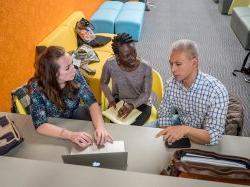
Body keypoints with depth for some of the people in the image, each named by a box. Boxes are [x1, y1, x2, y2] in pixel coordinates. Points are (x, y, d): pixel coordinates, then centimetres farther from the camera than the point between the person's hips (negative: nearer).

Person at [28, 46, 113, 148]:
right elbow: (40, 125, -35)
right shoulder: (37, 87, -30)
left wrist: (100, 127, -44)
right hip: (53, 125, -3)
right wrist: (71, 135, -50)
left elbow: (91, 102, -24)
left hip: (73, 115, 3)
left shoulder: (74, 75, -23)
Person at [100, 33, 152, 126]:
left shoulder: (145, 67, -22)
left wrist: (132, 105, -27)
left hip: (140, 103, -1)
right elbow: (104, 83, 0)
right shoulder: (110, 64, -19)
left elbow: (146, 94, -12)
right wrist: (111, 100, -13)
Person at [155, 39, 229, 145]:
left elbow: (213, 137, -33)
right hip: (181, 124, 4)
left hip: (203, 141, -4)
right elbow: (164, 115, -3)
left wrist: (185, 130, -49)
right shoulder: (172, 84, -14)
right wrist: (168, 136, -19)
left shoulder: (217, 91, -30)